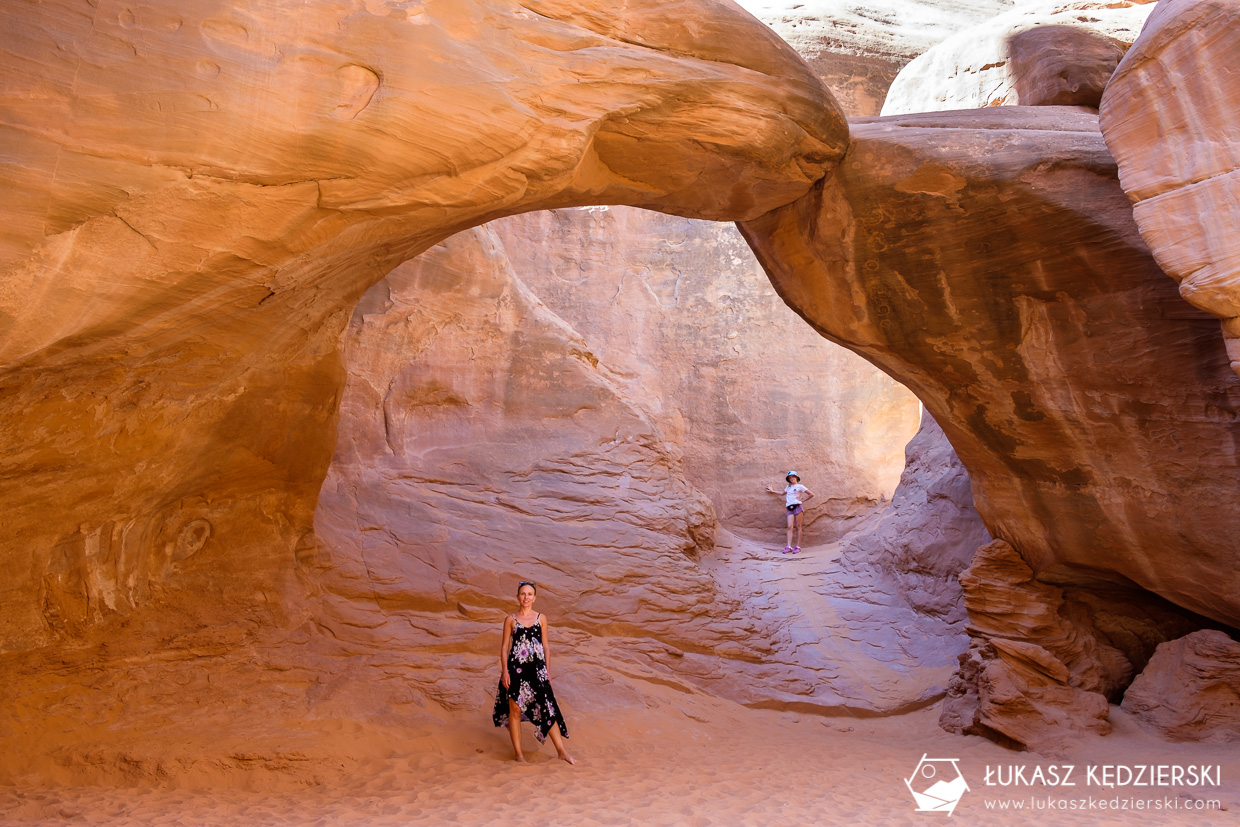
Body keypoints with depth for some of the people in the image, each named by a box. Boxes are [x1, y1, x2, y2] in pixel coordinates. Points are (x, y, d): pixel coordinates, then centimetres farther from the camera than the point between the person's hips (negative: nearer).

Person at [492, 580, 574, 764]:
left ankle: (561, 751, 9)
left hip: (536, 668, 1)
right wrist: (504, 671, -5)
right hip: (516, 668, -1)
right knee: (515, 710, 4)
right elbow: (504, 647, 3)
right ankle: (518, 754, 17)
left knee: (548, 708, 0)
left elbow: (545, 646, 11)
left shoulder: (541, 619, 7)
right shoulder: (510, 620, 3)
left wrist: (547, 671, 8)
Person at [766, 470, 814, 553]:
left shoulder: (800, 486, 4)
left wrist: (803, 500, 3)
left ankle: (798, 546, -4)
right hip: (790, 508, 4)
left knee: (798, 526, -4)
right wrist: (772, 490, 43)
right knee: (790, 527, -8)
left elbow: (811, 494, 3)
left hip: (798, 506, -4)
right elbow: (783, 493, 38)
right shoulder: (788, 487, 20)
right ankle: (789, 547, -15)